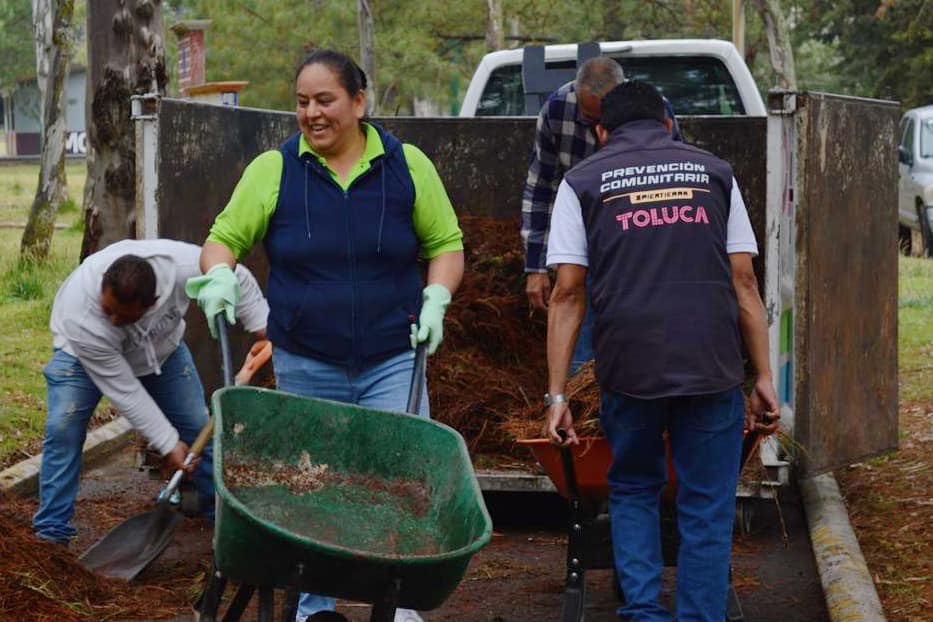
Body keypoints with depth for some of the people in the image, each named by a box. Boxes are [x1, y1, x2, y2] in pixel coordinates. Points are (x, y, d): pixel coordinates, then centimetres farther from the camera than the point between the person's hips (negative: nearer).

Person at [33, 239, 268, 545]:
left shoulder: (183, 265, -40)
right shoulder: (80, 318, -43)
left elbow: (237, 279, -17)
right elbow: (125, 391, -34)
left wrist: (263, 327, -19)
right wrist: (169, 443, -29)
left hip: (161, 346, 3)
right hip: (85, 351, -3)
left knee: (198, 426, 2)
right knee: (63, 428, -22)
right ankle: (51, 532, -15)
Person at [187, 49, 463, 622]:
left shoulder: (407, 166, 2)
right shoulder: (274, 171, 2)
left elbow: (446, 243, 10)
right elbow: (225, 238, 6)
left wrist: (436, 300, -7)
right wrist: (219, 275, -16)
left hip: (393, 360, 0)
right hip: (306, 365, 0)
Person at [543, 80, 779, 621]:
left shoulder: (583, 182, 10)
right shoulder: (714, 172, 14)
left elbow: (568, 294, 3)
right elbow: (744, 282, 8)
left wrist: (557, 393, 3)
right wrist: (763, 378, 10)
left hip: (629, 367, 0)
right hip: (712, 366, 0)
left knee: (633, 491, 20)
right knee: (708, 509, 9)